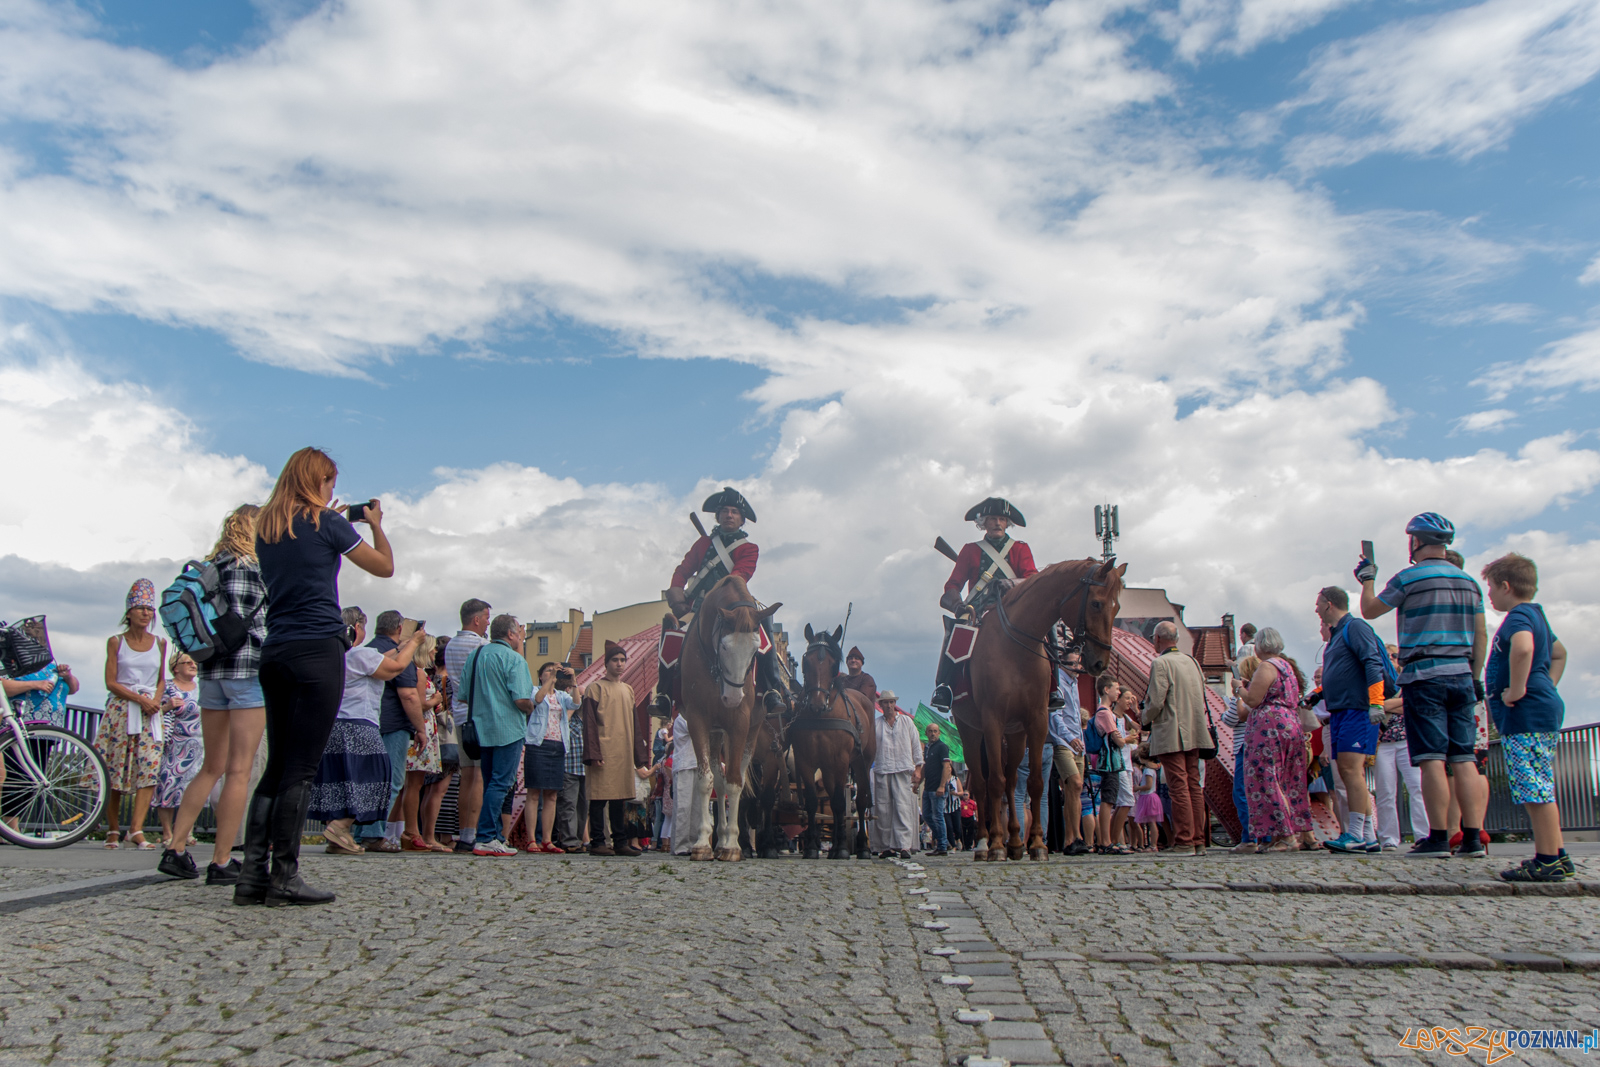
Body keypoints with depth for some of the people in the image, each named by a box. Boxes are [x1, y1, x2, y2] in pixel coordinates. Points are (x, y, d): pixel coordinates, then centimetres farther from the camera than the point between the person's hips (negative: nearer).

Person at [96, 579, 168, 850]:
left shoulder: (159, 643, 12)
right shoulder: (116, 641, 4)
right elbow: (111, 682, -1)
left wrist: (156, 700, -3)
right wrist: (140, 699, -13)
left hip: (151, 710, 2)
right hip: (120, 709, -2)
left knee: (149, 769, -13)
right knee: (114, 772, -2)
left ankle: (137, 830, -16)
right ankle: (112, 830, 8)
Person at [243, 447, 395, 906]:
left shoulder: (265, 528, 16)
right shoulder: (326, 523, -3)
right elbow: (385, 566, 5)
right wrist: (375, 523, 21)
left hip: (274, 651, 7)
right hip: (317, 649, -7)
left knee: (277, 764, 10)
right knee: (301, 768, -6)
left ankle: (252, 875, 6)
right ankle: (284, 876, -5)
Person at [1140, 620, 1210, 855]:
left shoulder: (1160, 664, -11)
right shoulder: (1192, 661, 13)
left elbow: (1155, 702, -15)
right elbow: (1201, 697, 16)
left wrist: (1146, 718, 3)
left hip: (1171, 735, -7)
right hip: (1193, 734, 7)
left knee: (1179, 787, -7)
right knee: (1194, 786, 9)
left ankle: (1184, 842, -6)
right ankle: (1199, 842, 10)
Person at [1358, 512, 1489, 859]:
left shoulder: (1409, 578, -6)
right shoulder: (1468, 581, 13)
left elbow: (1369, 610, 6)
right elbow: (1481, 636, 14)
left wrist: (1367, 578, 22)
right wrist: (1476, 677, 20)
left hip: (1424, 675, -6)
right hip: (1461, 674, 6)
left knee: (1432, 760, -6)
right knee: (1464, 759, 5)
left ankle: (1438, 838, -6)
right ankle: (1473, 838, 3)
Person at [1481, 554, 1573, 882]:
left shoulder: (1518, 616, -13)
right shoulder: (1536, 615, 20)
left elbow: (1523, 648, -35)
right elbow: (1559, 653, 37)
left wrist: (1516, 689, -26)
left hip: (1526, 713, -11)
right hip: (1544, 707, 11)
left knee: (1535, 789, -9)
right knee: (1539, 790, 15)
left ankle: (1547, 861, -7)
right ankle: (1555, 857, 20)